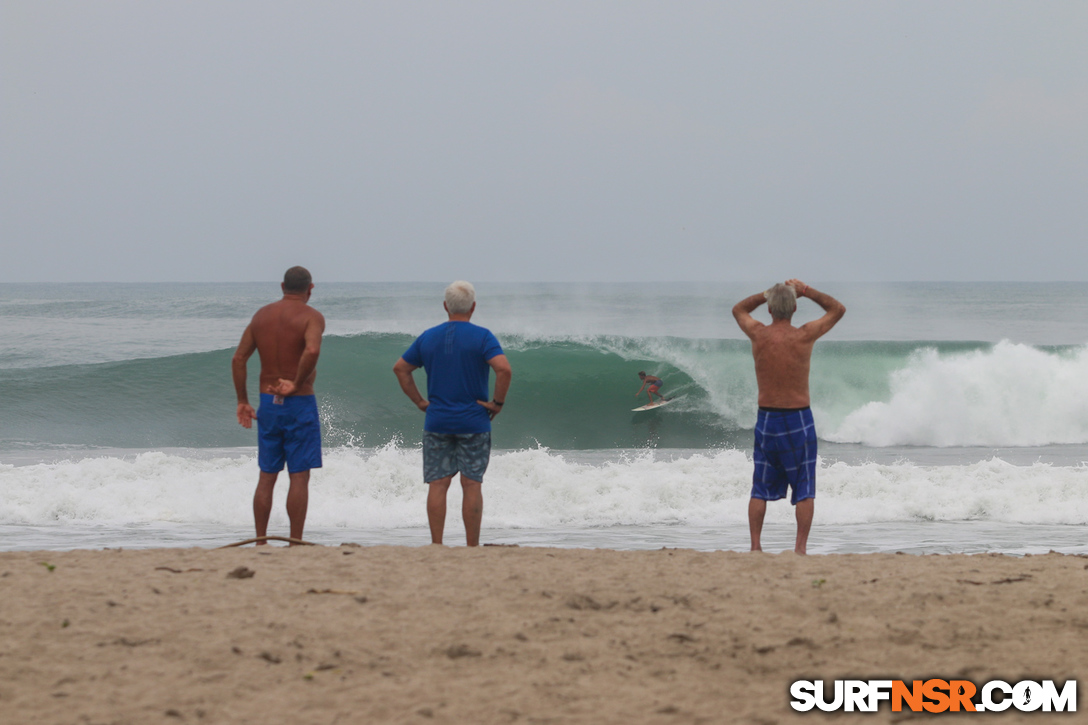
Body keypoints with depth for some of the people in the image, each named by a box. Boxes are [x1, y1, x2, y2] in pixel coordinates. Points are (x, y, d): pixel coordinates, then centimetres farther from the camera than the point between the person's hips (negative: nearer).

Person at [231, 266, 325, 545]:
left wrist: (242, 401, 11)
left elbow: (238, 359, 6)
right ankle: (295, 544, -4)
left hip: (268, 404, 5)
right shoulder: (311, 317, -9)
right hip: (299, 405, -5)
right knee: (299, 477, -1)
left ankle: (260, 543, 11)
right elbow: (312, 350, -29)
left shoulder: (261, 315, 8)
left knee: (266, 477, 11)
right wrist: (297, 383, -17)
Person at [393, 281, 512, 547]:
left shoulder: (428, 338, 7)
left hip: (437, 422, 3)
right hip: (473, 422, -3)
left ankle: (436, 545, 0)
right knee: (472, 484, 1)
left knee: (438, 484, 3)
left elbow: (400, 368, 12)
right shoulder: (482, 337, -7)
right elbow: (504, 369, -20)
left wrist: (419, 401, 13)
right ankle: (472, 547, 2)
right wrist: (498, 402, -8)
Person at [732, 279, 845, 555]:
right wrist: (805, 291, 10)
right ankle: (801, 546, 0)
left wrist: (768, 294, 17)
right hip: (798, 420, -2)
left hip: (766, 419, 2)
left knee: (760, 489, 9)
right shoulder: (804, 336, -10)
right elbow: (838, 309, 7)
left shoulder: (758, 335, -4)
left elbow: (739, 309, 19)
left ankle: (755, 545, 7)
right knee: (804, 489, 5)